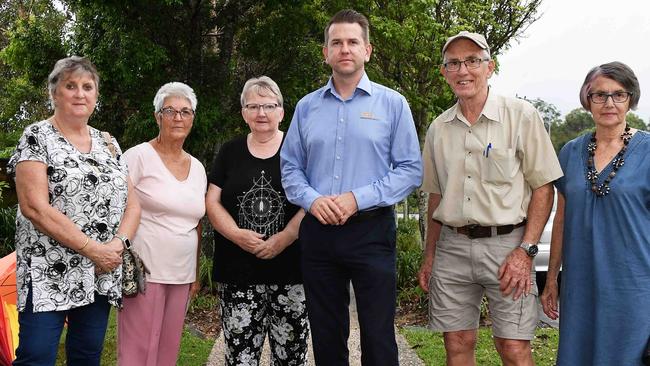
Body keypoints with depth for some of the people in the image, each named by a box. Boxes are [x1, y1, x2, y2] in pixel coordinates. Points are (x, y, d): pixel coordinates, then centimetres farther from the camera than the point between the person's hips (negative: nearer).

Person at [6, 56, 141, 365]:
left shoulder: (108, 144, 13)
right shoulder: (37, 137, -4)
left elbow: (131, 204, 11)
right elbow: (34, 207, -15)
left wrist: (118, 244, -9)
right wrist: (92, 249, -16)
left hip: (101, 276, 5)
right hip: (48, 274, -5)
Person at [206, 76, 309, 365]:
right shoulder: (229, 152, 11)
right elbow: (212, 202, 7)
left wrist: (284, 238, -16)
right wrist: (237, 234, -11)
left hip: (291, 270, -1)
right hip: (237, 274, 2)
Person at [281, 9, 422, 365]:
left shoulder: (392, 103, 1)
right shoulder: (307, 107, 11)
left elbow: (410, 169, -4)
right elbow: (290, 168, 10)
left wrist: (359, 199, -14)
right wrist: (312, 200, -10)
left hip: (371, 231, -3)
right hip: (318, 232, 3)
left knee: (378, 337, 0)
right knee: (326, 337, 12)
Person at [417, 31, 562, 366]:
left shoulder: (521, 116, -3)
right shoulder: (438, 128, 10)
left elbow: (543, 188, -4)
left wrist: (526, 250, -12)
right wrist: (429, 256, 15)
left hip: (506, 244, -4)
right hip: (452, 247, 4)